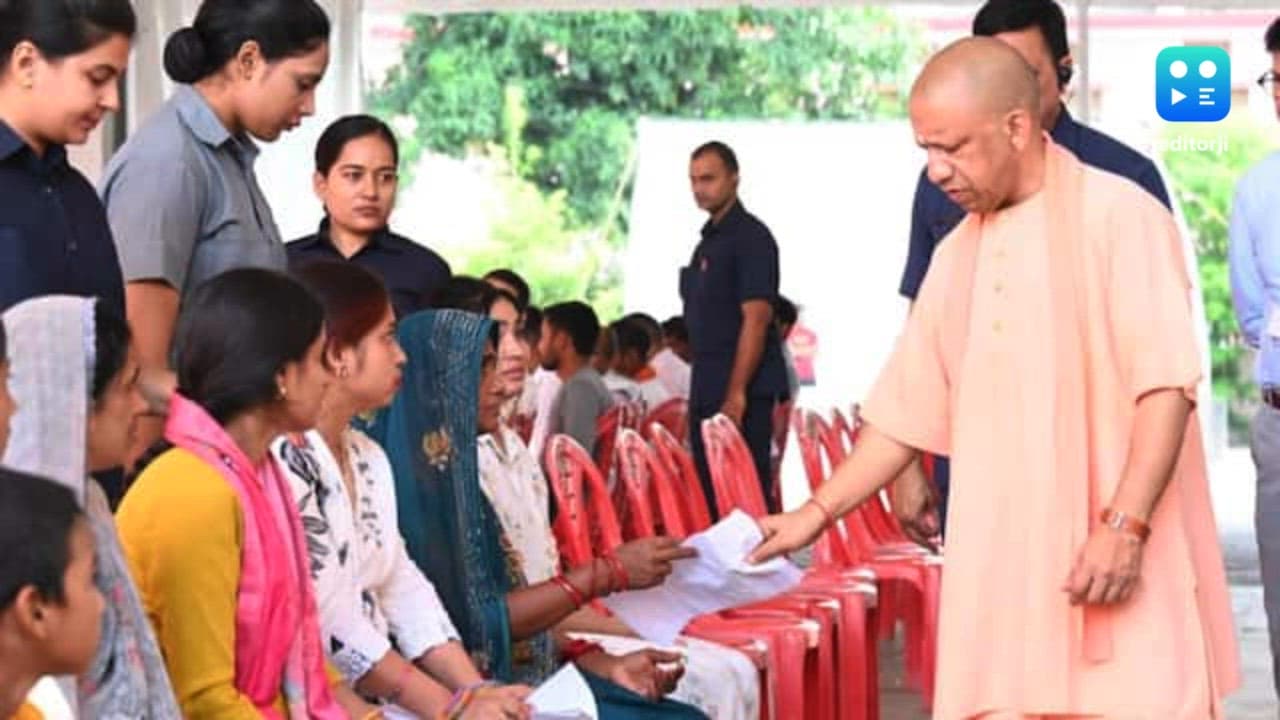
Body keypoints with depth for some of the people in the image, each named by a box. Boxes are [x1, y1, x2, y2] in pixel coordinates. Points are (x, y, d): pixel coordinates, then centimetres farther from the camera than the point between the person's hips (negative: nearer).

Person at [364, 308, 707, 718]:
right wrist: (607, 574, -14)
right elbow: (473, 627, -18)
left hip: (518, 679, 8)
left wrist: (602, 664, 2)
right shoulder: (408, 482, -15)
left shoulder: (452, 470, 12)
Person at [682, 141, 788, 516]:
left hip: (743, 392, -9)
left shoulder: (751, 237, -10)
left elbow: (756, 319, -17)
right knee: (709, 491, 9)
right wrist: (703, 392, 16)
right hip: (708, 391, 9)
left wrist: (736, 394, -22)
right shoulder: (709, 239, 17)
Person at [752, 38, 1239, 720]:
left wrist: (1126, 526, -20)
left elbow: (1167, 383, -12)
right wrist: (817, 513, 16)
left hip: (1121, 563, -6)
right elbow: (907, 412, 20)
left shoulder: (1119, 217, -5)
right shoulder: (955, 254, 15)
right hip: (999, 571, 6)